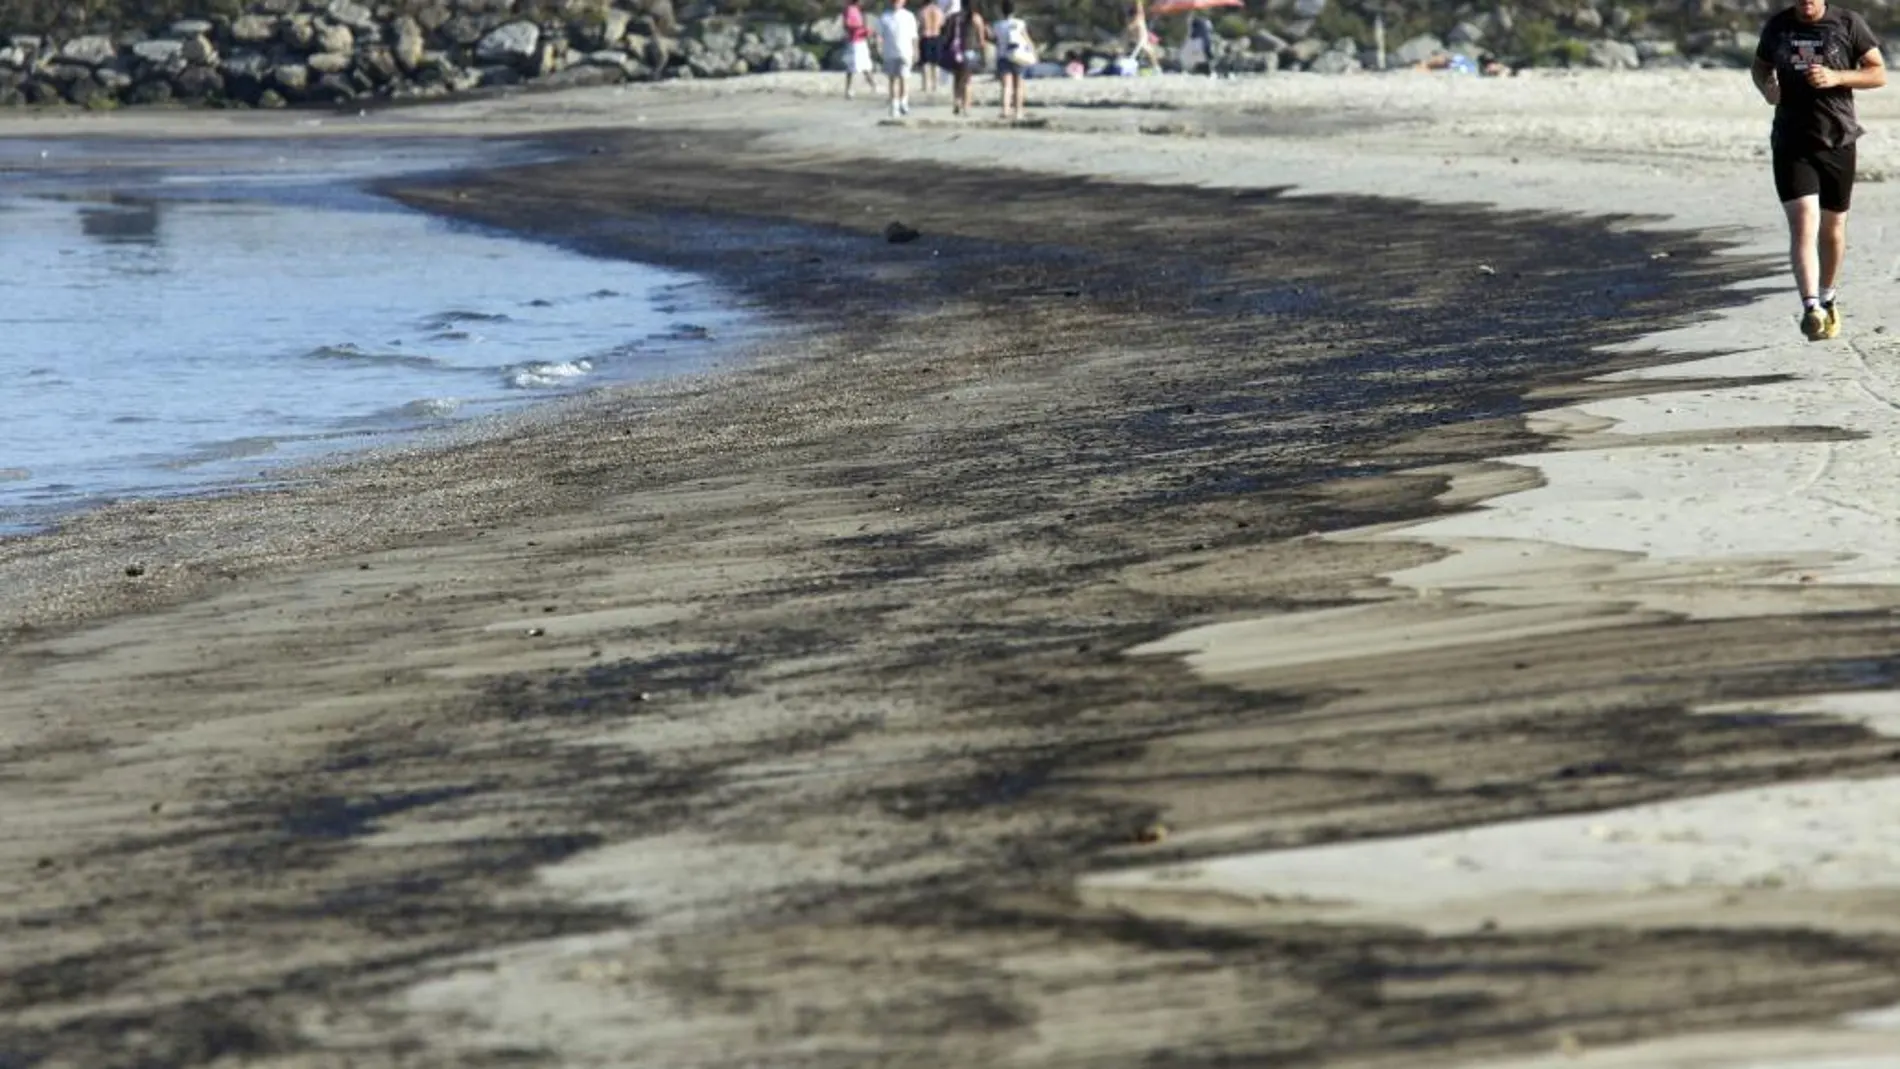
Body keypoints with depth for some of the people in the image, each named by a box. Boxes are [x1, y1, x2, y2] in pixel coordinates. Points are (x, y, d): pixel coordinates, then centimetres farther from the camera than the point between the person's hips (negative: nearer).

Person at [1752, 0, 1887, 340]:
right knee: (1803, 223, -16)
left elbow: (1878, 73, -1)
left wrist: (1837, 77, -18)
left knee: (1832, 228, 13)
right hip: (1791, 143, 0)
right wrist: (1767, 87, -3)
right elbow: (1760, 66, 21)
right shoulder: (1777, 27, 5)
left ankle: (1828, 299, 35)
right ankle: (1811, 308, -25)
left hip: (1838, 143, 0)